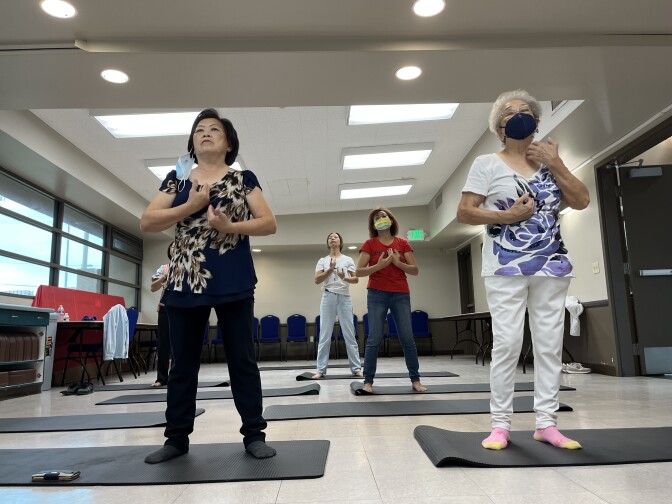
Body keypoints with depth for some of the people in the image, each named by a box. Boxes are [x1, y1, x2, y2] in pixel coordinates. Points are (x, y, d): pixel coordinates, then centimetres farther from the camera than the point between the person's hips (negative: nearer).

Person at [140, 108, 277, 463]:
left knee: (242, 360, 4)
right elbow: (146, 222, 2)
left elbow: (269, 223, -2)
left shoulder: (243, 179, 6)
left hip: (233, 284, -2)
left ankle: (254, 434, 14)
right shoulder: (177, 179, 12)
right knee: (182, 363, 10)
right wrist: (191, 206, -10)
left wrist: (229, 226, -16)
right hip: (184, 282, 3)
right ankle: (177, 437, 23)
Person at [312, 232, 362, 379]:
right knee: (325, 334, 1)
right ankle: (321, 369, 5)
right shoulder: (323, 261, 10)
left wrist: (345, 278, -18)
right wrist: (331, 269, -12)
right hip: (328, 296, 1)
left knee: (349, 333, 0)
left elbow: (356, 279, 2)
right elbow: (317, 280, -1)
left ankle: (356, 368, 6)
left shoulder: (348, 260, 8)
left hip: (344, 297, 0)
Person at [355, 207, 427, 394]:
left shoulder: (403, 243, 8)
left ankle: (415, 380, 14)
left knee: (407, 338, 2)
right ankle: (368, 381, 4)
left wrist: (398, 263, -12)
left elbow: (415, 270, 5)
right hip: (377, 294, -1)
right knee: (374, 339, -4)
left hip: (401, 295, 2)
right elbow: (359, 271, -3)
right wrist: (378, 265, -18)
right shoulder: (369, 244, 3)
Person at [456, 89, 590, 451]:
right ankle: (500, 424, 4)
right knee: (507, 343, -7)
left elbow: (582, 201, 6)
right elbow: (463, 213, -4)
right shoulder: (487, 164, 3)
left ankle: (546, 423, 15)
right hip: (506, 268, -4)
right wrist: (507, 216, -15)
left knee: (550, 344, 4)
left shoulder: (549, 160, 15)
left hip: (552, 266, 4)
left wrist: (556, 165, -2)